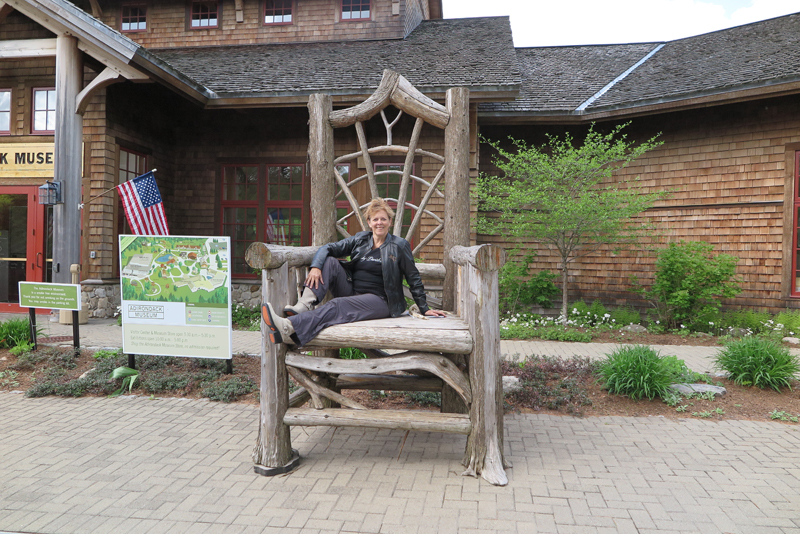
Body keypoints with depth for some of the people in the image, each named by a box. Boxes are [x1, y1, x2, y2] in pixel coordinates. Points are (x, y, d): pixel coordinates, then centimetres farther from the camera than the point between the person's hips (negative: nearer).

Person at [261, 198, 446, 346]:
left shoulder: (399, 245, 1)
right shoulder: (360, 240, 12)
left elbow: (414, 279, 6)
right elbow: (328, 248, 6)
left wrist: (424, 309, 5)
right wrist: (316, 266, -15)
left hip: (379, 301, -5)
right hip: (351, 292, 5)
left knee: (338, 305, -33)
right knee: (330, 261, -13)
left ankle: (289, 329, -53)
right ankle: (304, 305, -32)